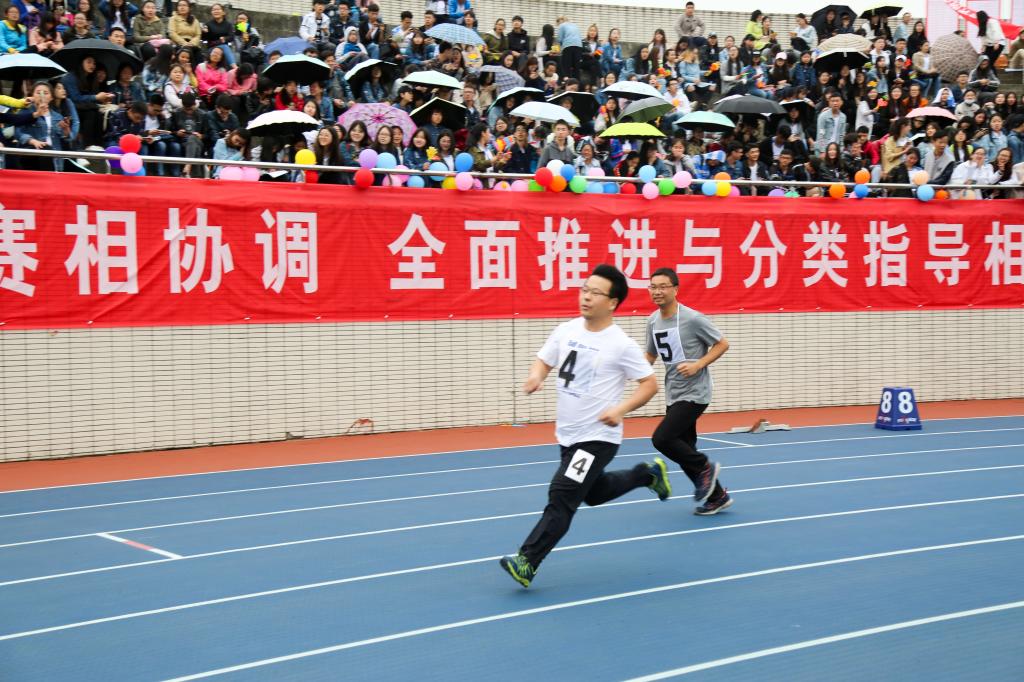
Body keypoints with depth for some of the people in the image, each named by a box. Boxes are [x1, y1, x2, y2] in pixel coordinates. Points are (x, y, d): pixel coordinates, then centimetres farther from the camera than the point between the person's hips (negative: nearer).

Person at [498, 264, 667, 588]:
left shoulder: (621, 345, -15)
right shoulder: (566, 331, 0)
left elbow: (650, 384, -10)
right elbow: (542, 361, 10)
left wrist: (621, 409, -25)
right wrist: (536, 376, -14)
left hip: (598, 438, -7)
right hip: (567, 435, 7)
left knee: (561, 498, -13)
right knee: (593, 494, 25)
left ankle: (526, 563, -10)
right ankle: (648, 474, 47)